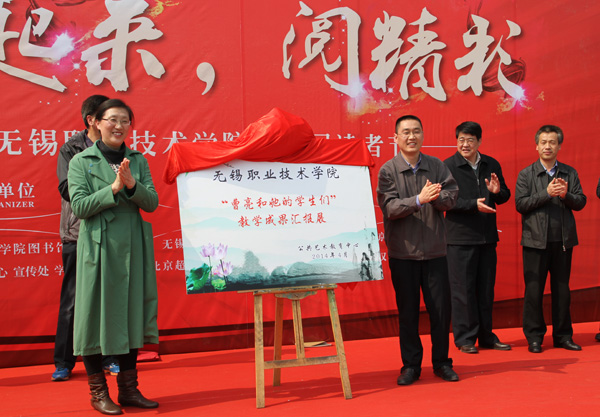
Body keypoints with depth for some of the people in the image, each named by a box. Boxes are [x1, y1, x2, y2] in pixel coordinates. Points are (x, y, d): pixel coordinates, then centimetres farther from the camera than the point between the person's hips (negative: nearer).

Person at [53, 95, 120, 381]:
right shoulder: (70, 150, 2)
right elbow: (67, 188, -9)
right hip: (78, 234, -2)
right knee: (72, 301, 3)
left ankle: (109, 358, 18)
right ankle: (63, 362, 13)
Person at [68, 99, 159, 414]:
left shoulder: (138, 160, 11)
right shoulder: (81, 161, 1)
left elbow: (152, 202, 3)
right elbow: (79, 207, -9)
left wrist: (131, 184, -14)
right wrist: (114, 187, -17)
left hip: (133, 246, 4)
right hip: (98, 246, -4)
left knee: (131, 310, 7)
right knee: (97, 312, 0)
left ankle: (129, 388, 18)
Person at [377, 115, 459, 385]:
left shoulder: (437, 166, 6)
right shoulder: (388, 170, -3)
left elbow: (451, 197, -2)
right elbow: (388, 208, -12)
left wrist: (436, 197, -23)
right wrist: (418, 199, -25)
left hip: (435, 249, 2)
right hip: (403, 251, -2)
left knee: (441, 308, 6)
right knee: (407, 310, 6)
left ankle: (441, 362, 21)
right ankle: (411, 365, 18)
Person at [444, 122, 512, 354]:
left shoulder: (492, 165, 10)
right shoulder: (448, 167, -5)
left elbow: (505, 196, 13)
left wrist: (497, 191, -9)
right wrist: (474, 204, -23)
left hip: (487, 236, 5)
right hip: (460, 237, -5)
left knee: (486, 289, 12)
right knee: (462, 289, 0)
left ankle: (486, 336, 23)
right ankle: (465, 338, 11)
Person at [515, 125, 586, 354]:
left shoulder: (570, 173, 9)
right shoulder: (526, 174, 3)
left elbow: (581, 202, 3)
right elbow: (520, 204, -7)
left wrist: (566, 195, -17)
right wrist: (547, 193, -16)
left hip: (563, 240, 2)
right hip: (536, 240, -2)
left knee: (562, 289, 9)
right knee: (534, 290, 1)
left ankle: (563, 335, 20)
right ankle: (534, 337, 11)